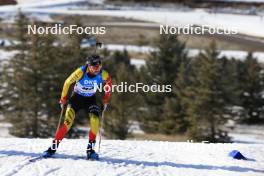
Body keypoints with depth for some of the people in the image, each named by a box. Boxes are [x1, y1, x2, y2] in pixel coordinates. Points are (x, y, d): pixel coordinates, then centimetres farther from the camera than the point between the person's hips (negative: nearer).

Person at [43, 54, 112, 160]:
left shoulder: (103, 75, -21)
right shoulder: (81, 72, -28)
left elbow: (109, 82, 4)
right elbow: (67, 83, -12)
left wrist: (106, 98, 5)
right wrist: (63, 98, -5)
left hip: (90, 99, 2)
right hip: (77, 98, -2)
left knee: (95, 121, -22)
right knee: (68, 121, -19)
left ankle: (90, 149, -10)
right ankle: (53, 147, -11)